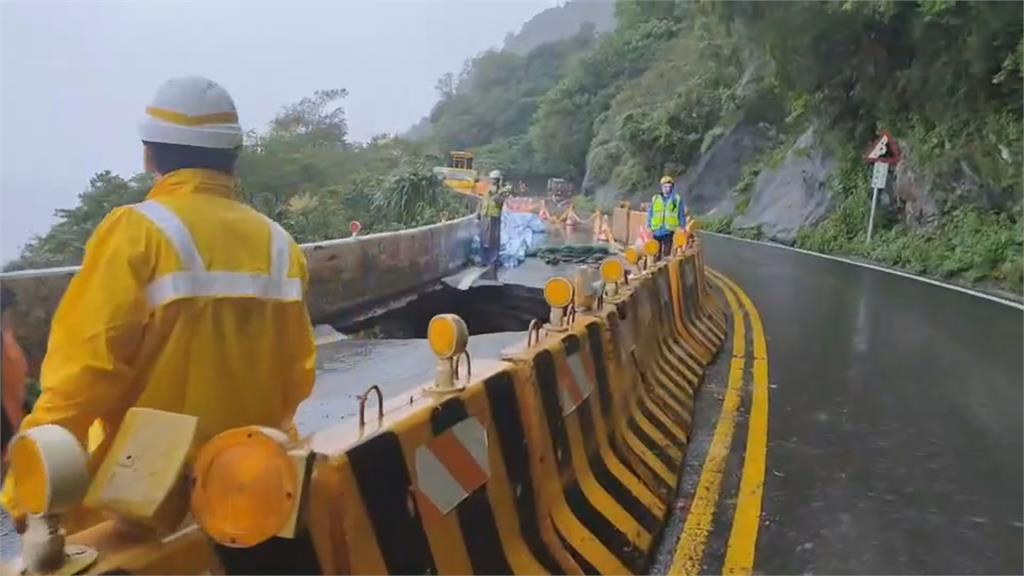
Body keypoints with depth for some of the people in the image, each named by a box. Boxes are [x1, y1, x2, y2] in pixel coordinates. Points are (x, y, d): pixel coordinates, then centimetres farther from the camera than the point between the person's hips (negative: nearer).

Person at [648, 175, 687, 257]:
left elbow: (682, 216, 5)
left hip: (669, 232, -2)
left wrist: (682, 228, 2)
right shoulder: (655, 199, 5)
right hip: (656, 231, 2)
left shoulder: (677, 199, 1)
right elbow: (650, 214, 11)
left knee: (666, 254, -2)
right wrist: (649, 227, 8)